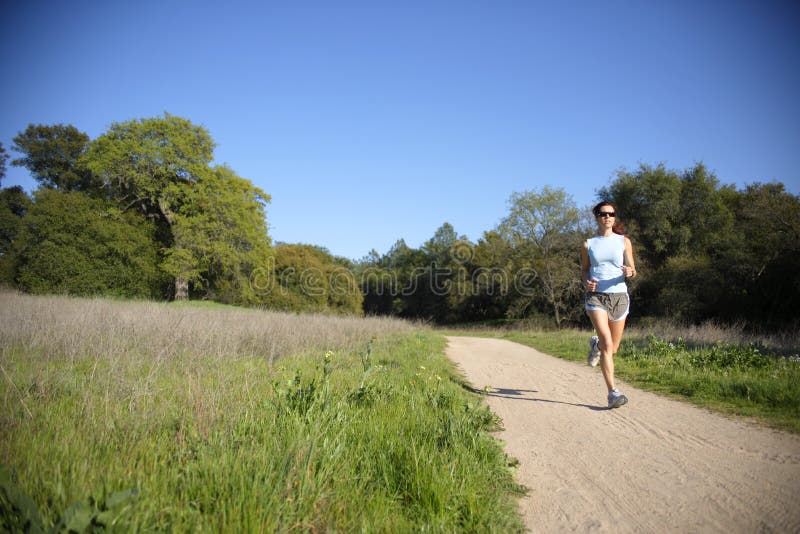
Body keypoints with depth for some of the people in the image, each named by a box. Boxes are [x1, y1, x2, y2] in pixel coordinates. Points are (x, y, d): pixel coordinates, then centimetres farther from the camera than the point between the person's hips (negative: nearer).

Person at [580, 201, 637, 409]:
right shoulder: (588, 244, 8)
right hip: (596, 296, -2)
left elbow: (632, 269, 7)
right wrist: (586, 281, -8)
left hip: (619, 296, 2)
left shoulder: (624, 241, 8)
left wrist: (630, 272, -17)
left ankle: (595, 345, 45)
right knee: (607, 344, -18)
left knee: (612, 349, 9)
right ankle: (613, 392, -13)